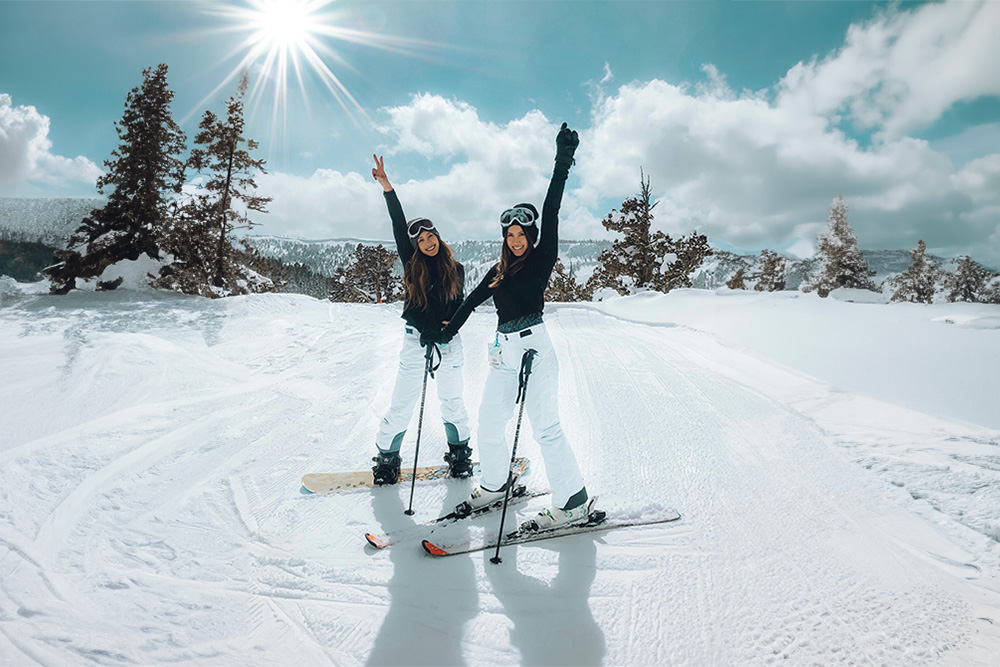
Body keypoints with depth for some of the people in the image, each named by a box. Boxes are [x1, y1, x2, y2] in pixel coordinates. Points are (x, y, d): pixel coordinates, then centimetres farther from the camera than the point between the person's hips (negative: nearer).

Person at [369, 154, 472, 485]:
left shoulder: (456, 270, 6)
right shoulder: (412, 265, 1)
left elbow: (460, 305, 12)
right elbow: (399, 228, -9)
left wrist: (452, 324, -7)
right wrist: (387, 189, -17)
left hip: (448, 342, 1)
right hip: (416, 340, -1)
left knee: (452, 402, 10)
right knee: (401, 405, 1)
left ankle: (460, 454, 28)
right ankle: (387, 458, 17)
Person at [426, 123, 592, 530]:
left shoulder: (542, 259, -1)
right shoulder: (499, 271, 16)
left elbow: (551, 213, -11)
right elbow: (471, 301, 25)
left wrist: (562, 161, -17)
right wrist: (447, 333, 31)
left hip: (533, 347, -7)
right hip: (503, 352, 7)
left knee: (545, 428, -8)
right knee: (488, 426, 12)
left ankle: (574, 504, 4)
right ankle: (496, 484, 34)